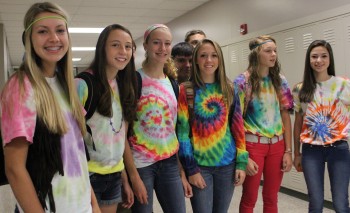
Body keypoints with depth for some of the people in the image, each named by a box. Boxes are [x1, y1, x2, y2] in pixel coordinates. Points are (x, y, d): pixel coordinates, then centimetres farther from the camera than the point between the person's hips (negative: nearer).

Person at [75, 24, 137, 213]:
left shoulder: (124, 87, 6)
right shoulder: (83, 84, -14)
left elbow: (121, 136, 9)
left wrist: (125, 179, 10)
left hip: (114, 175, 6)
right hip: (88, 174, -6)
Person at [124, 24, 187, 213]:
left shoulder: (172, 82, 8)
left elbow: (175, 126, 12)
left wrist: (182, 168, 10)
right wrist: (133, 175, -14)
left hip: (170, 163, 5)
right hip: (140, 164, -5)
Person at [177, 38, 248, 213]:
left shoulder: (229, 89, 4)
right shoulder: (186, 90, -5)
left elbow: (238, 126, 5)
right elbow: (182, 132, -8)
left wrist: (241, 162, 1)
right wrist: (191, 169, -11)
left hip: (227, 164, 3)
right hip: (199, 166, -3)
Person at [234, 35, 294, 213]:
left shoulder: (280, 80, 5)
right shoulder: (243, 82, -9)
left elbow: (285, 116, 6)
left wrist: (288, 151, 1)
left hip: (277, 144, 4)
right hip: (253, 144, -4)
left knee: (271, 198, 15)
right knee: (249, 199, 9)